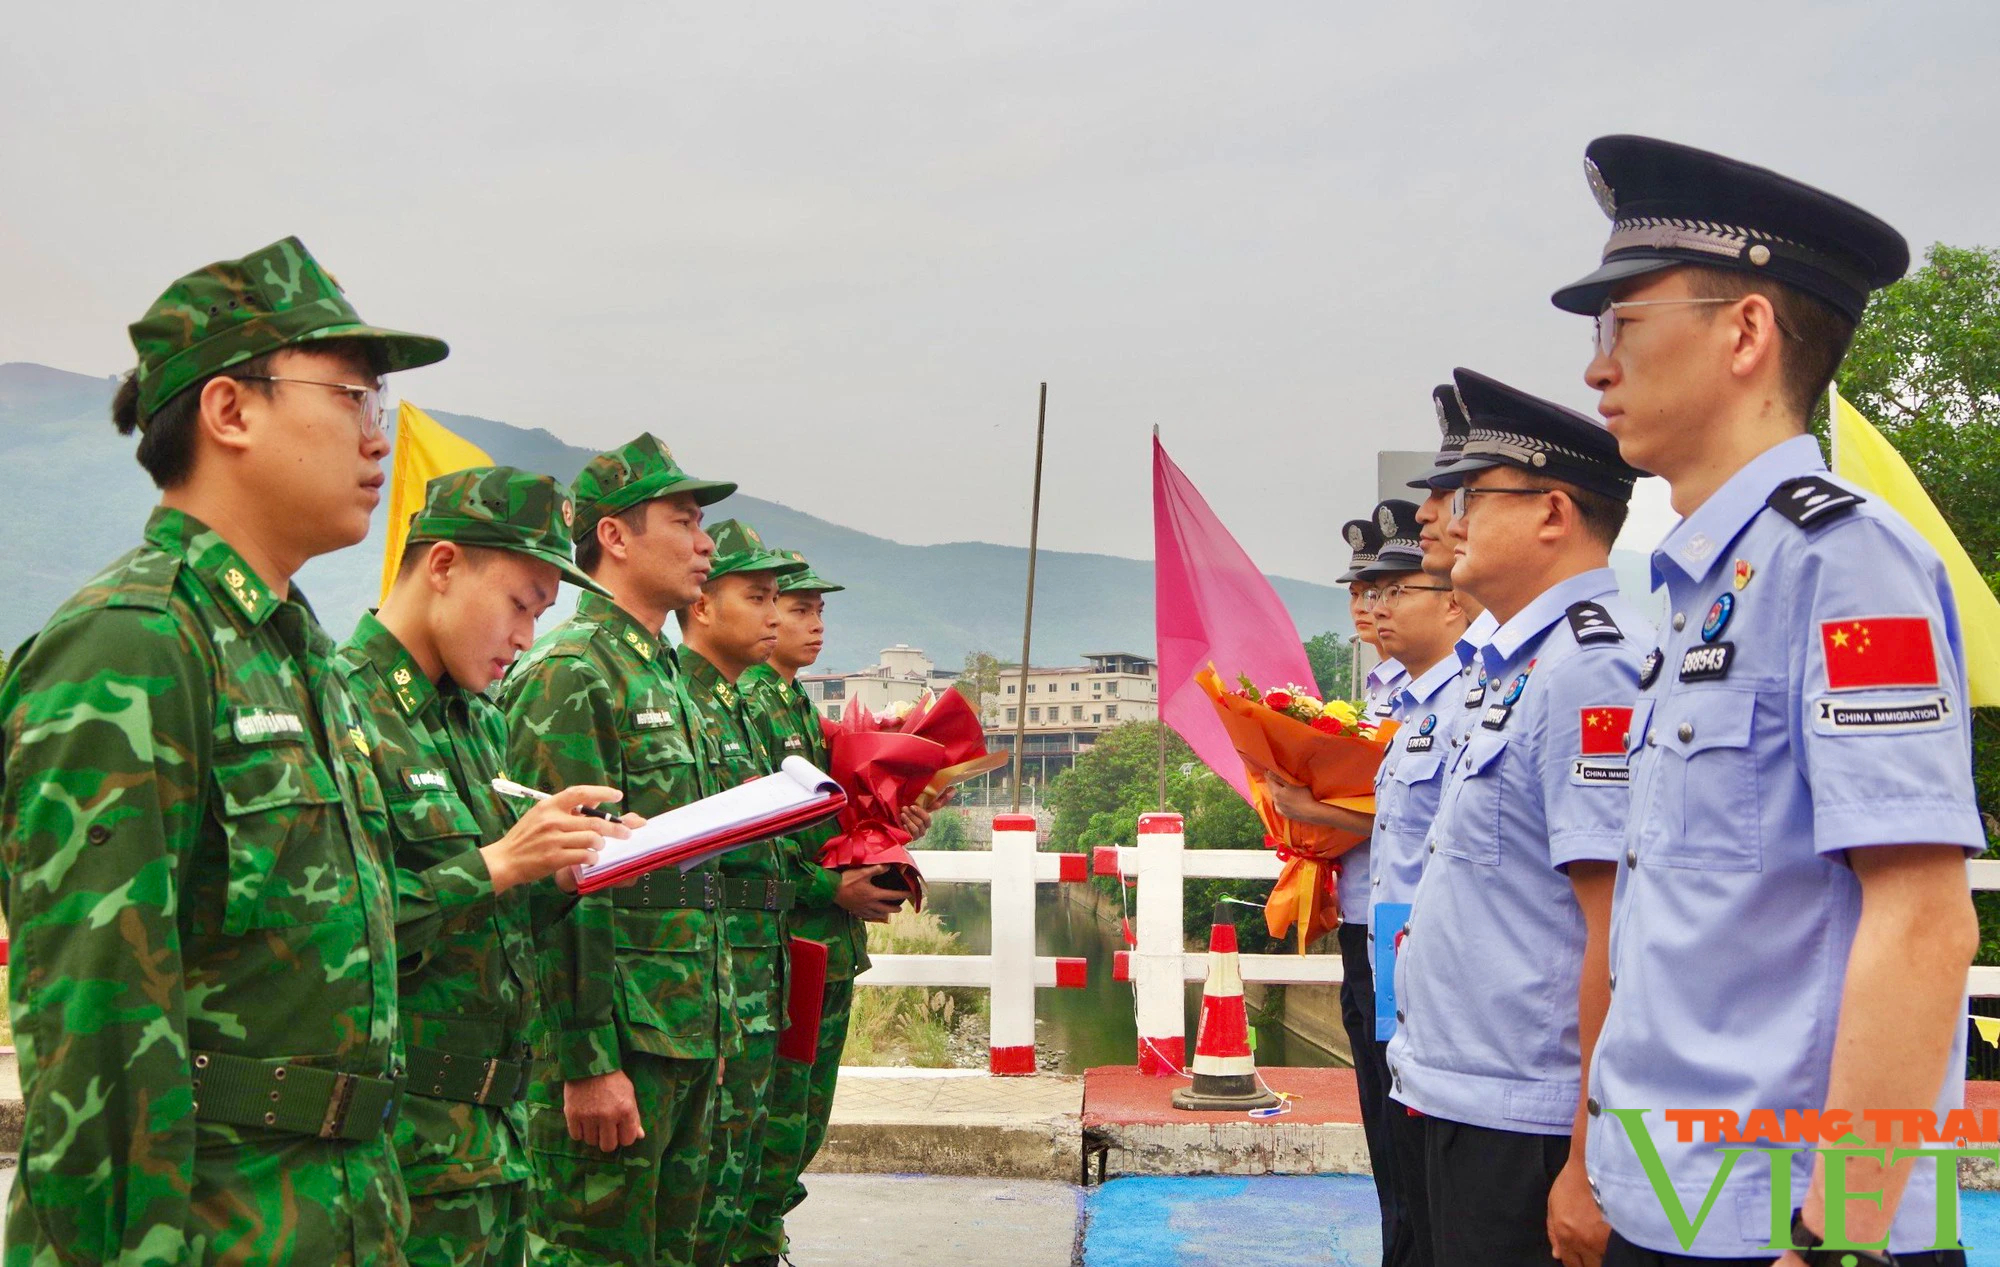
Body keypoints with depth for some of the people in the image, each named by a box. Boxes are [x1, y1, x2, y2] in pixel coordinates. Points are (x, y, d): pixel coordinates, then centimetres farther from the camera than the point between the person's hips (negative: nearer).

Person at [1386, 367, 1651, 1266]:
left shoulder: (1590, 668, -18)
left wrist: (1591, 1166, -22)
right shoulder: (1527, 665, 13)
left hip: (1528, 1125, -10)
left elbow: (1625, 934, -23)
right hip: (1473, 1104, 10)